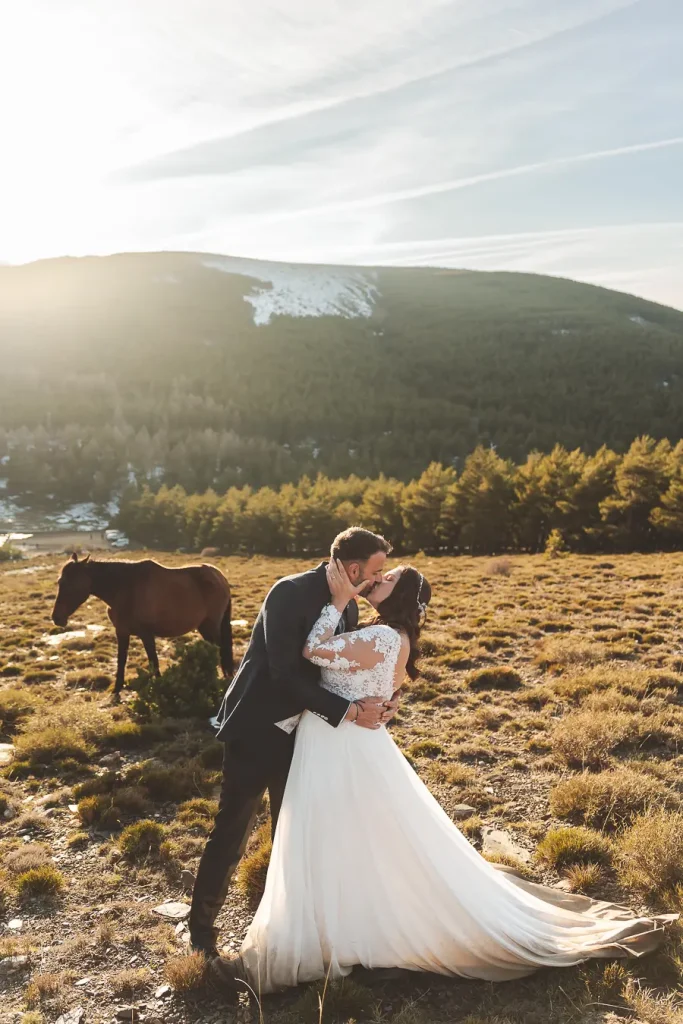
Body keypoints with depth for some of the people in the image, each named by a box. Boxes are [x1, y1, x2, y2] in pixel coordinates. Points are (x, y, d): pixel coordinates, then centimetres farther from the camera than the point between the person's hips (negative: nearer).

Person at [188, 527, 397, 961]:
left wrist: (381, 696, -11)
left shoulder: (347, 607, 1)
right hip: (258, 729, -7)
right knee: (233, 832, 5)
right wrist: (348, 711, -26)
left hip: (299, 731, 7)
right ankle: (202, 931, 23)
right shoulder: (291, 593, -24)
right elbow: (285, 675, -28)